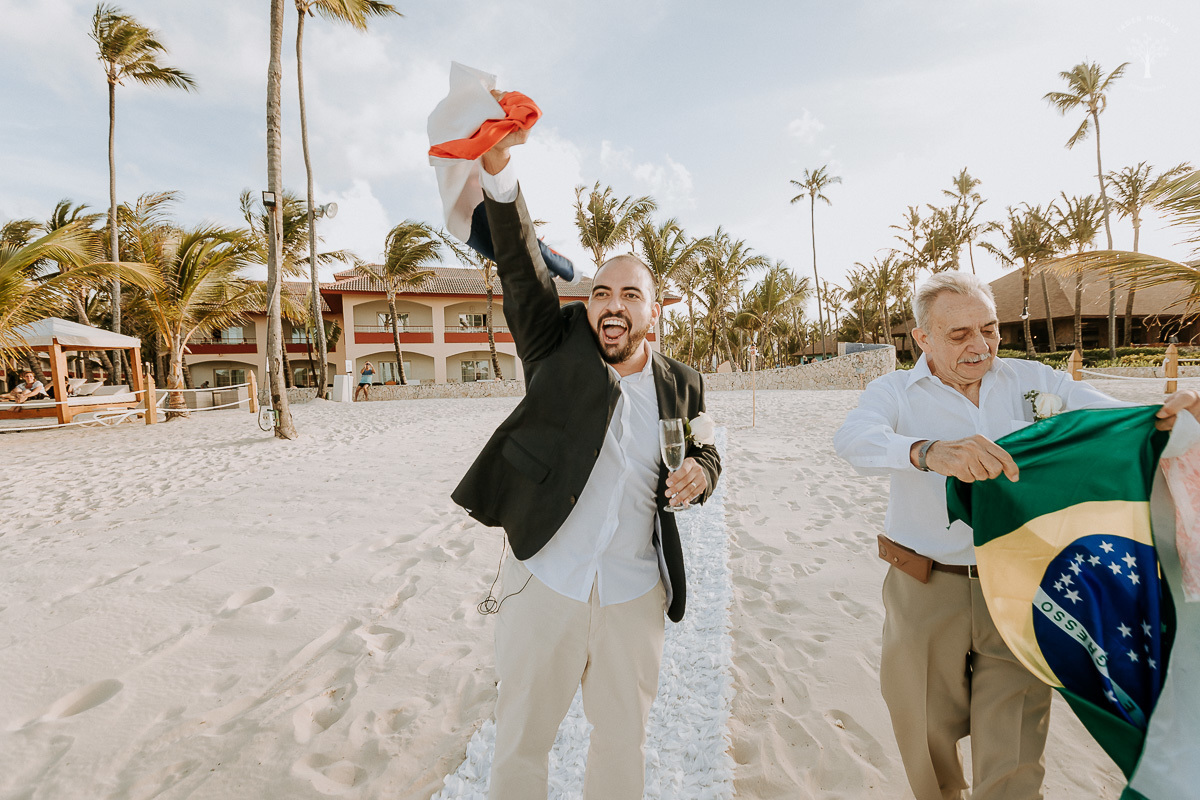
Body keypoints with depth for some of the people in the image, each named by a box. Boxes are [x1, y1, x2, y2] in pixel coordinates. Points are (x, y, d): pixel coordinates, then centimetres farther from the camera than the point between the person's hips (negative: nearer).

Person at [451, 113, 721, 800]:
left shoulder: (681, 385, 2)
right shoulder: (559, 348, -3)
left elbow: (705, 452, 14)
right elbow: (522, 265, -13)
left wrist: (699, 474, -9)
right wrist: (499, 167, -24)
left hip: (635, 594, 2)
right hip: (545, 582, -1)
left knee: (625, 740, 23)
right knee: (522, 737, 19)